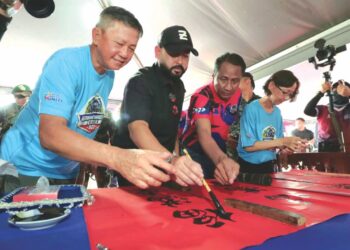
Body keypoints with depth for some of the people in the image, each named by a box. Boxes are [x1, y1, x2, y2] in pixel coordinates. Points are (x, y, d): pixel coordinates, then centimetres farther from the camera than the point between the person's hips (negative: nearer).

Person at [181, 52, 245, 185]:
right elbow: (204, 134, -40)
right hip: (195, 152, -5)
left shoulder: (238, 95, -4)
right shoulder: (202, 96, -23)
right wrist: (221, 159, -57)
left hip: (220, 153, 6)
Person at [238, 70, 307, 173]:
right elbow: (248, 145, -22)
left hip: (269, 166, 7)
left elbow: (277, 142, 9)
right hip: (248, 167, -7)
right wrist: (283, 141, -22)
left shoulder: (277, 112, 2)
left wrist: (285, 147, -13)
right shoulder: (251, 109, -18)